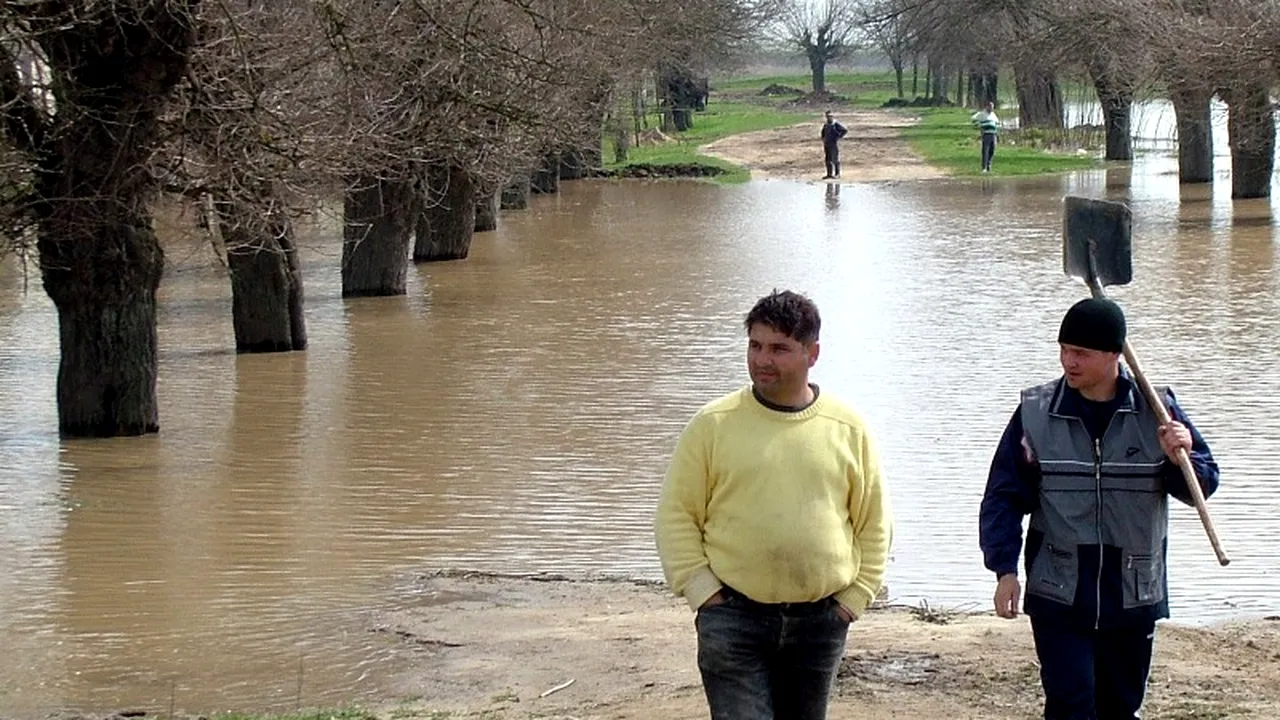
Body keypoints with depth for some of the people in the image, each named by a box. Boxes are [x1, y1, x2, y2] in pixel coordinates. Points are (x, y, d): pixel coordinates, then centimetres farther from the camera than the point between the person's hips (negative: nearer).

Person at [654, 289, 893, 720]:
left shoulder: (847, 429, 3)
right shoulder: (713, 425, -2)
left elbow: (874, 523, 11)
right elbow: (676, 515, 1)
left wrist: (856, 597, 3)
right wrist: (702, 592, -7)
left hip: (819, 621, 3)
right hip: (734, 619, -2)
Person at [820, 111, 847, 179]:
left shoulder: (836, 125, -9)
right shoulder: (826, 125, 11)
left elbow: (845, 130, -14)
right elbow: (823, 132, 31)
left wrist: (838, 137, -13)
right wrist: (823, 138, 15)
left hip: (834, 145, -7)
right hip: (827, 145, 7)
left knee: (835, 159, -2)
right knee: (828, 160, 6)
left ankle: (837, 174, 3)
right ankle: (829, 174, 11)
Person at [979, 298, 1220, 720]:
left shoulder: (1157, 411, -2)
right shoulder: (1036, 412, -3)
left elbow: (1203, 484, 4)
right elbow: (1004, 496, 0)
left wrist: (1182, 459, -19)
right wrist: (1004, 569, -10)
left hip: (1132, 596, 2)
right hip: (1058, 595, -2)